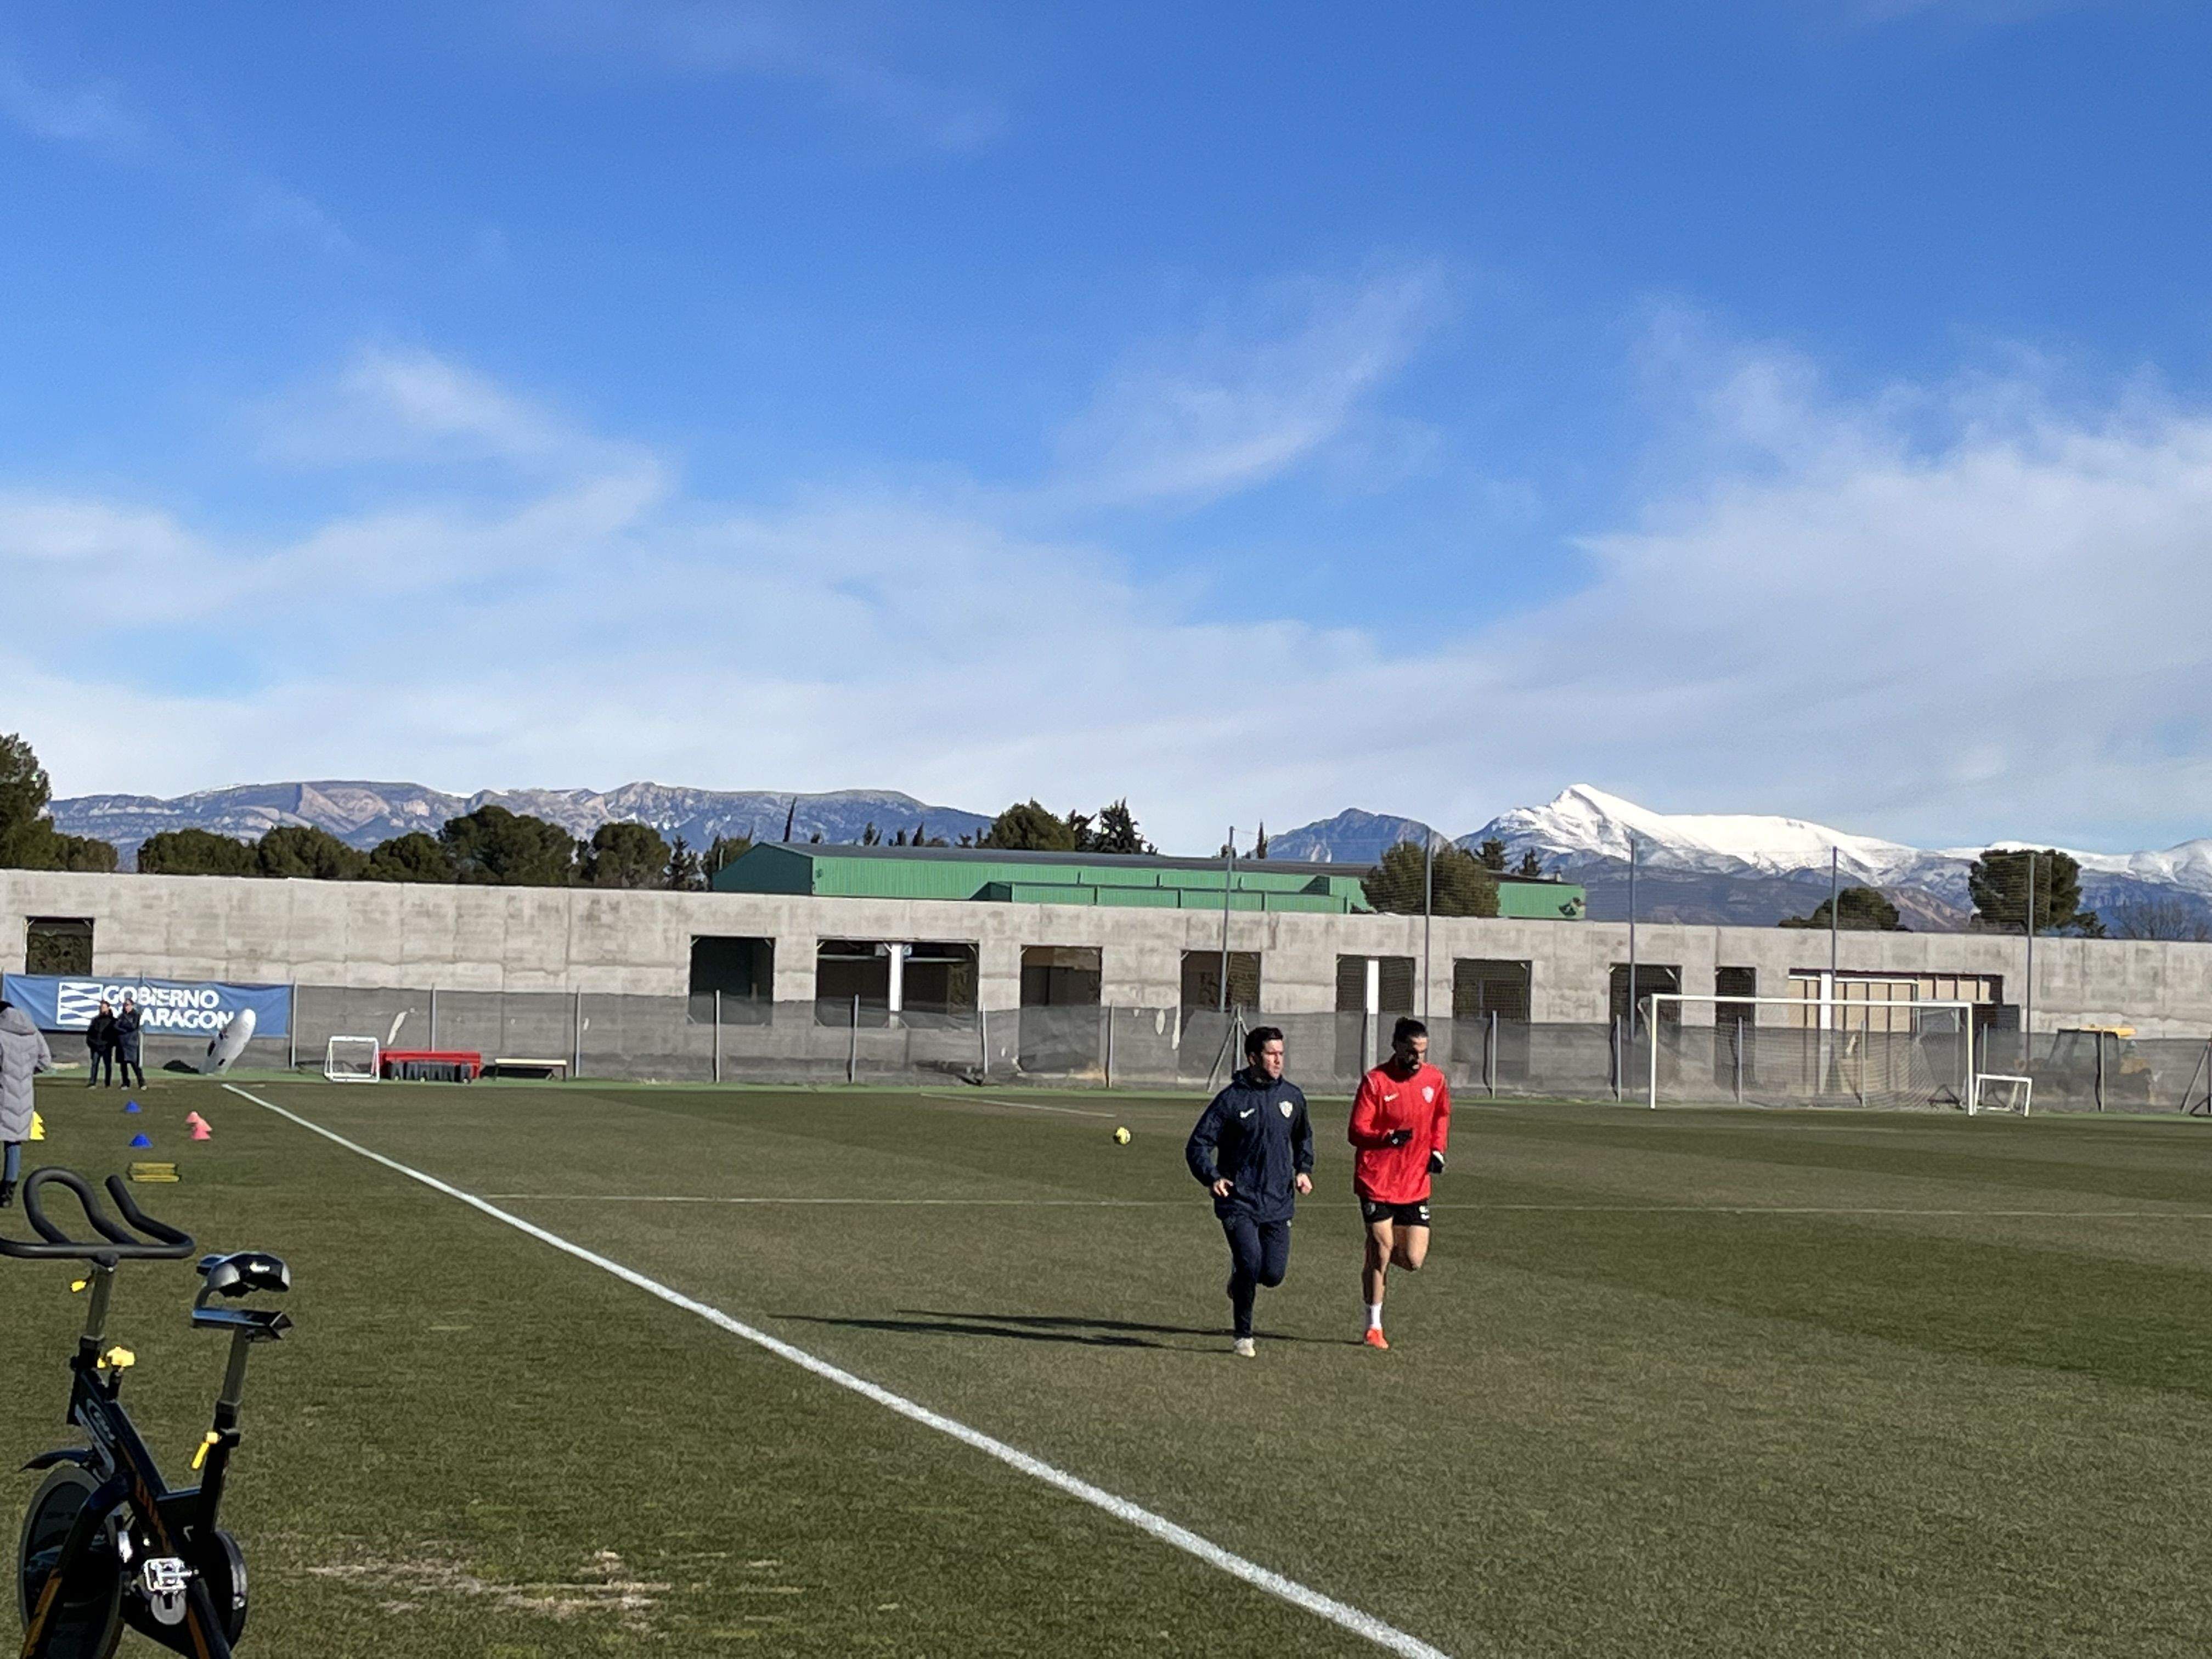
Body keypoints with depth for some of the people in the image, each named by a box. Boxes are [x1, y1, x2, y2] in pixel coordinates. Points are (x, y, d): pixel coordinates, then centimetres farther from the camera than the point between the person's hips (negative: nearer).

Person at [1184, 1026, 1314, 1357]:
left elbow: (1303, 1137, 26)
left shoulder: (1292, 1096, 7)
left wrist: (1304, 1169, 10)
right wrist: (1212, 1178, -21)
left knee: (1273, 1274, -4)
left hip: (1278, 1203, 4)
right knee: (1251, 1265, -18)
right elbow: (1198, 1145, -5)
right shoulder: (1232, 1099, -7)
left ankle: (1239, 1279, 33)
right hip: (1238, 1202, -4)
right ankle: (1243, 1336, 4)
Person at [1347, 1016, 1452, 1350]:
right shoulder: (1375, 1081, -10)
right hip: (1376, 1181, -4)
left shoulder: (1435, 1079, 3)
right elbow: (1357, 1132, -12)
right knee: (1380, 1253, -2)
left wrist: (1438, 1150, 7)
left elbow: (1442, 1116, 23)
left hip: (1415, 1183, 4)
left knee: (1413, 1260, -2)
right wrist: (1389, 1137, -30)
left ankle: (1385, 1250, 34)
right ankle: (1374, 1327, 13)